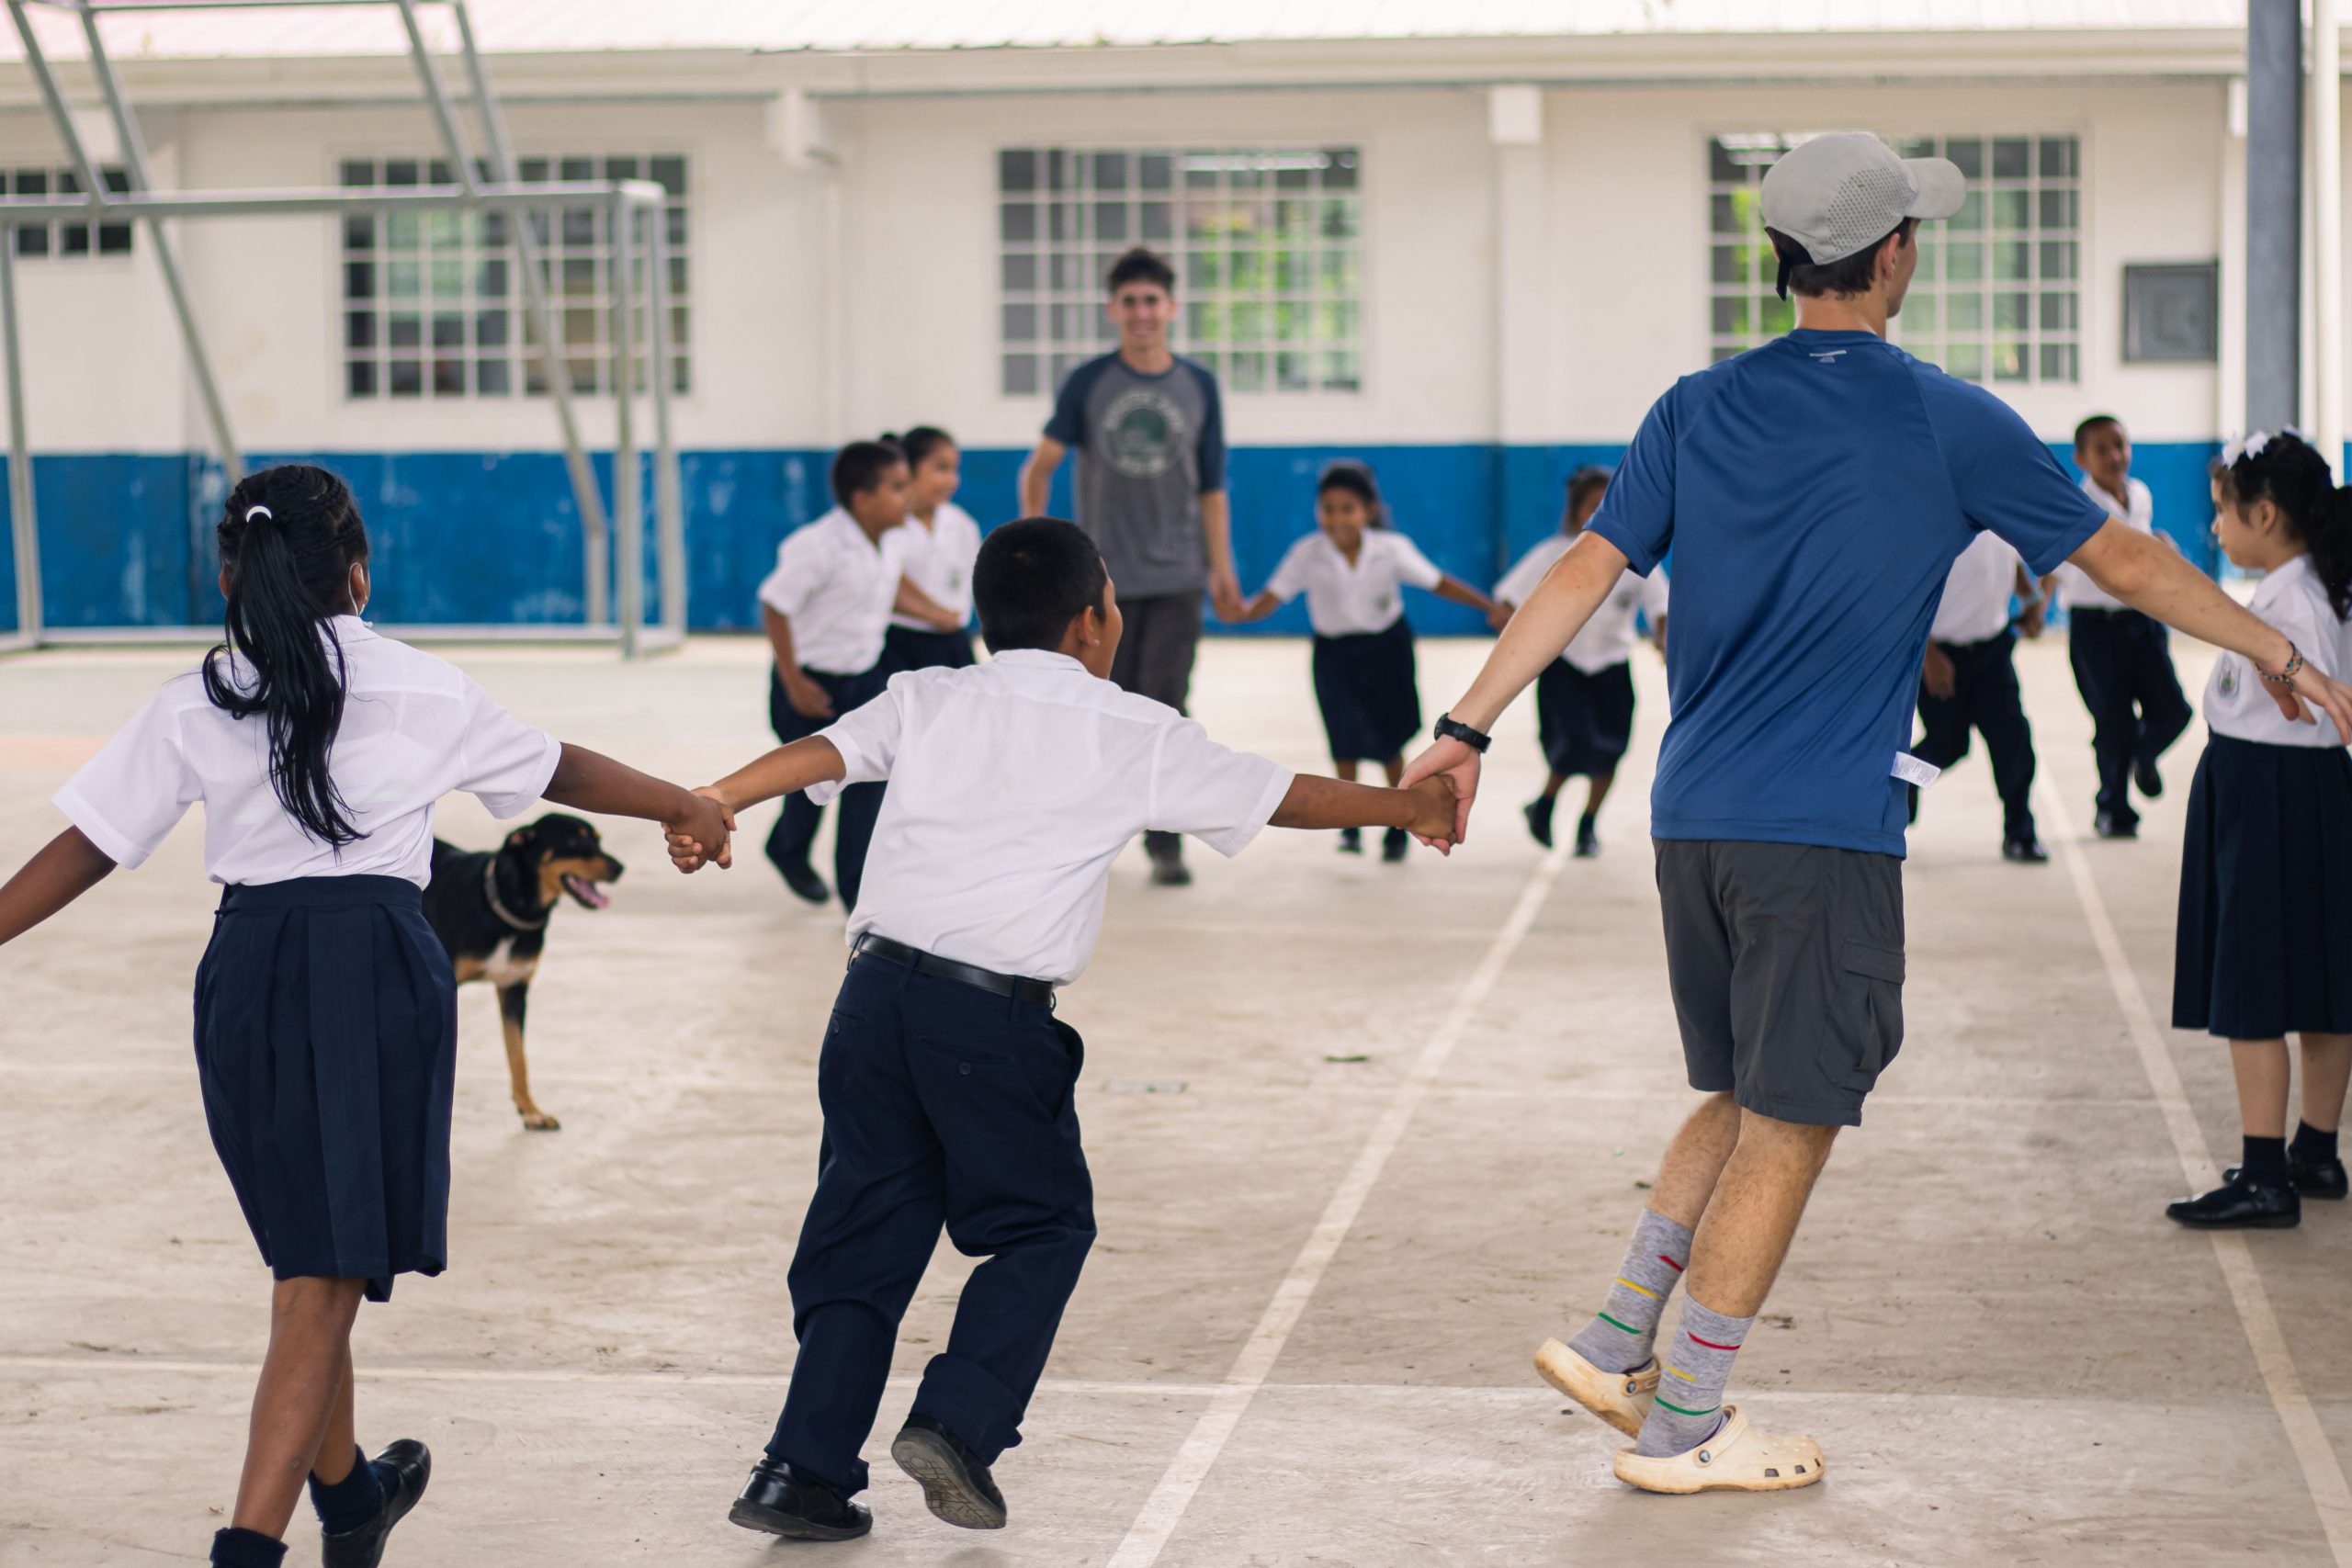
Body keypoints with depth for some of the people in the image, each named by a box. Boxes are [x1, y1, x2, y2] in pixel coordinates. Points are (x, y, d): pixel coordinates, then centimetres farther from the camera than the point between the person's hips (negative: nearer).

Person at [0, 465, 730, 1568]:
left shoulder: (193, 707, 4)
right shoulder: (426, 693, 3)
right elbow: (562, 772, 17)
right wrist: (685, 806, 33)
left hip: (246, 975, 3)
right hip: (377, 964, -3)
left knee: (308, 1258, 22)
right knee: (324, 1285, -5)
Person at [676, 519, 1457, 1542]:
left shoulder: (926, 700, 13)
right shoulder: (1134, 736, 6)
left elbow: (822, 752, -4)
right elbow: (1281, 797, 13)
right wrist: (1406, 807, 27)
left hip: (878, 988, 4)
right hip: (995, 1016, -4)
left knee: (865, 1233, 12)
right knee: (1042, 1228, 15)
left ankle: (804, 1472, 10)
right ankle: (958, 1423, 0)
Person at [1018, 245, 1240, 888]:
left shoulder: (1198, 385, 4)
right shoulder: (1089, 383, -1)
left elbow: (1211, 488, 8)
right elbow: (1040, 466, -2)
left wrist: (1222, 570, 4)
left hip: (1177, 577, 0)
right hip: (1103, 576, 0)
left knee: (1164, 708, -5)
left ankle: (1166, 844, -1)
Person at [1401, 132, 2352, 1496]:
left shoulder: (1699, 411, 6)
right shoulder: (1950, 424, -4)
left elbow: (1587, 574, 1)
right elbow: (2127, 563, 4)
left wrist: (1468, 729, 4)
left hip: (1692, 820, 6)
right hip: (1825, 833, -6)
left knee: (1745, 1099, 21)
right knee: (1788, 1125, 3)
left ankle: (1617, 1346, 18)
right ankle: (1682, 1424, 8)